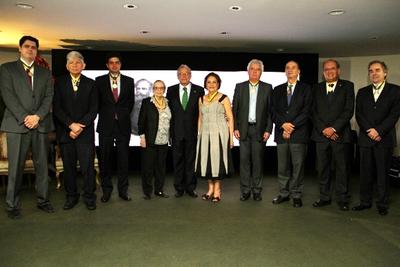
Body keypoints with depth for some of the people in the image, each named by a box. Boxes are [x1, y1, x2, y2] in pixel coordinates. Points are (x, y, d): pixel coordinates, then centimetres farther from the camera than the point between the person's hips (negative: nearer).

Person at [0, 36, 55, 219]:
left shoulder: (45, 73, 16)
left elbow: (49, 97, 6)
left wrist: (37, 116, -9)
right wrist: (24, 118, -12)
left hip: (41, 124, 3)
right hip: (17, 124, -3)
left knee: (42, 165, 7)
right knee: (16, 167, 0)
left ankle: (42, 200, 18)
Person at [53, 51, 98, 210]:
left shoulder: (90, 84, 7)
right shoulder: (59, 82, 7)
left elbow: (93, 109, 1)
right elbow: (56, 108, 0)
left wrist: (80, 126, -10)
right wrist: (71, 125, -12)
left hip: (85, 132, -1)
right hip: (65, 131, 1)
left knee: (87, 166, -2)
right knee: (68, 166, 7)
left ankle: (89, 197, 10)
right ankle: (71, 196, 19)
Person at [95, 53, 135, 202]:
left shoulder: (129, 81, 7)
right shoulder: (100, 81, 4)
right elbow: (97, 102, 9)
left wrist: (124, 115, 10)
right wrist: (105, 115, 7)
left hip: (123, 124, 1)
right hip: (106, 124, 0)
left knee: (123, 158, 4)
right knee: (105, 159, 4)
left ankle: (123, 190, 15)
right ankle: (106, 190, 17)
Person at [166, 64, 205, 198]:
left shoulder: (199, 90, 3)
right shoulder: (171, 90, 7)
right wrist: (169, 129, 1)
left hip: (192, 132, -1)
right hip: (177, 132, 1)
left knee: (191, 160, 6)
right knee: (178, 161, 7)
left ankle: (190, 187, 18)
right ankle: (179, 188, 18)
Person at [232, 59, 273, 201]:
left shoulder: (267, 88, 5)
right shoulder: (240, 87, 7)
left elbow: (270, 110, 2)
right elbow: (235, 109, 6)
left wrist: (268, 130, -5)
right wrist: (235, 128, -2)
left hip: (260, 129, -1)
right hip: (244, 129, 1)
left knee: (258, 160, 4)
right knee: (244, 160, 3)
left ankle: (257, 190, 15)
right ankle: (245, 190, 12)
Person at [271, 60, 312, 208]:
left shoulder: (306, 89, 5)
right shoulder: (278, 90, 15)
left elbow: (306, 111, -4)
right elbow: (273, 111, 7)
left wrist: (292, 126, -11)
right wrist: (283, 124, -10)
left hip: (299, 133, -3)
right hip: (281, 133, 3)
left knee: (298, 166, 1)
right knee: (282, 166, 7)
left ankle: (296, 195, 12)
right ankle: (284, 193, 18)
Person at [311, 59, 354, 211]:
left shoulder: (347, 86, 4)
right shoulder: (317, 88, 12)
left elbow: (349, 110, -5)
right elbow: (314, 112, 5)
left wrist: (334, 128, -13)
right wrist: (323, 129, -7)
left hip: (340, 134, -2)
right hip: (321, 134, 2)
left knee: (342, 168, 3)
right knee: (322, 168, 7)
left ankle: (342, 199, 14)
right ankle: (324, 197, 17)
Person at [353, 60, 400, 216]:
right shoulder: (362, 92, 13)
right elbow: (358, 115, 4)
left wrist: (378, 131, -14)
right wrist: (369, 131, -10)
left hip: (385, 138, -2)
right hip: (366, 138, 3)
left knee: (383, 173, 4)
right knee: (365, 172, 6)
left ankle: (383, 204, 14)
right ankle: (365, 201, 17)